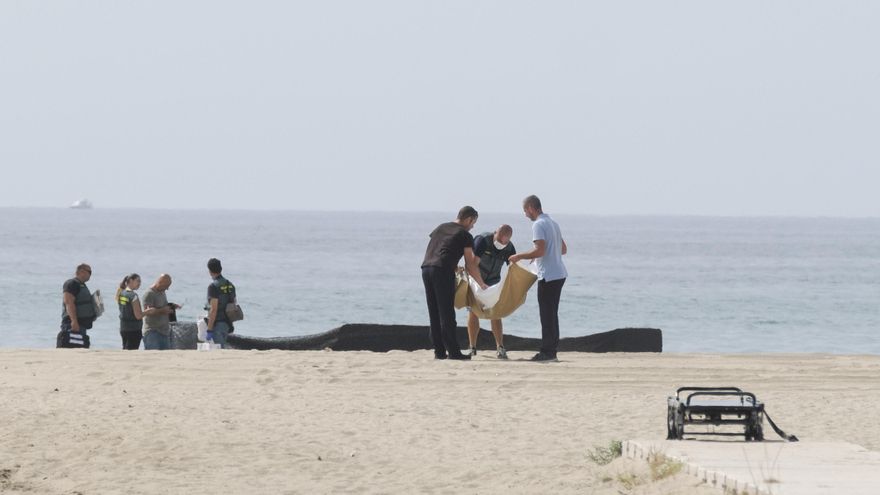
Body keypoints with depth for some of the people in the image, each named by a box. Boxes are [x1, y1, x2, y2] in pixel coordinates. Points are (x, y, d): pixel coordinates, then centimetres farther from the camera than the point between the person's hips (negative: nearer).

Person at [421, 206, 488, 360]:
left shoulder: (441, 228, 23)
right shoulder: (465, 235, 4)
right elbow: (470, 264, 5)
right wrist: (481, 284, 15)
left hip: (426, 268, 6)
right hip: (443, 271, -6)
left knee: (434, 313, 9)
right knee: (447, 313, -4)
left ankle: (439, 351, 10)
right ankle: (453, 351, -4)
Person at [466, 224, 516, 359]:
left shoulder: (509, 248, -11)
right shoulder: (482, 240, -25)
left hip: (493, 282, 3)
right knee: (473, 312, -6)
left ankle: (500, 348, -6)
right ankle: (472, 348, 0)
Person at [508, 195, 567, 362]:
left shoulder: (538, 224, -12)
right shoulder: (553, 223, 16)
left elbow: (540, 250, -22)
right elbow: (564, 249, 23)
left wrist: (519, 256, -10)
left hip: (548, 276, -9)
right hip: (559, 274, 9)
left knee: (547, 315, -6)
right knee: (552, 314, 13)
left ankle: (547, 352, -6)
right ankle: (551, 351, 15)